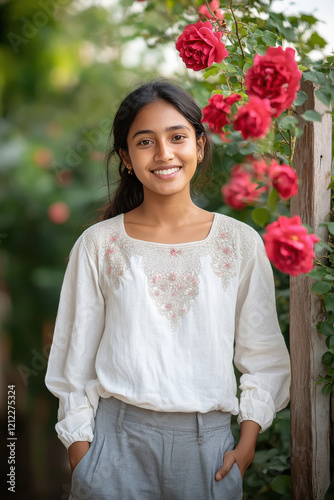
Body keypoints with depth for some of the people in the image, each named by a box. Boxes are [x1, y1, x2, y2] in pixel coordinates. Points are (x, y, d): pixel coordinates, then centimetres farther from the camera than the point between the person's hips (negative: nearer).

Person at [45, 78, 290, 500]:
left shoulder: (241, 243, -1)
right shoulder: (98, 244, -2)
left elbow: (262, 353, 5)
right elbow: (77, 355, 3)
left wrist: (248, 437, 0)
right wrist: (79, 449, 0)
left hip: (208, 439, 1)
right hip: (118, 437, 0)